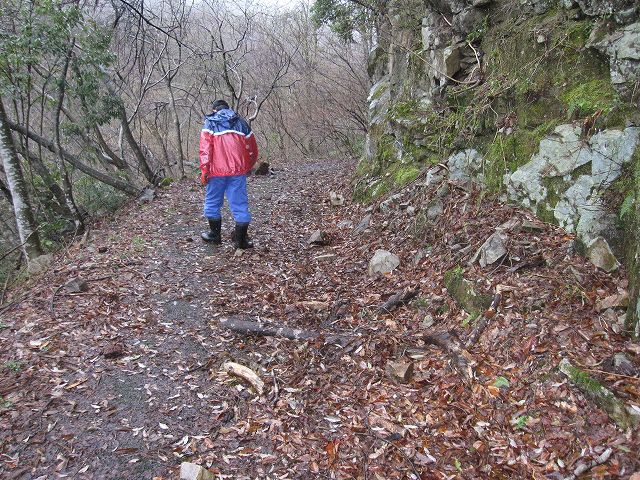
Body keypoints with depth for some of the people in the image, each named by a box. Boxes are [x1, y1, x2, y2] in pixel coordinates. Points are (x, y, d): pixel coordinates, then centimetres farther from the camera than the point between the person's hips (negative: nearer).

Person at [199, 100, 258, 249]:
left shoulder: (210, 124, 5)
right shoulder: (241, 123, 15)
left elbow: (205, 149, -7)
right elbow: (253, 150, 17)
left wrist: (204, 171, -6)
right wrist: (247, 168, 27)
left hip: (217, 171, -2)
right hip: (238, 170, 2)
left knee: (213, 203, 15)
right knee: (240, 203, 4)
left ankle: (215, 235, 24)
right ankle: (241, 240, 4)